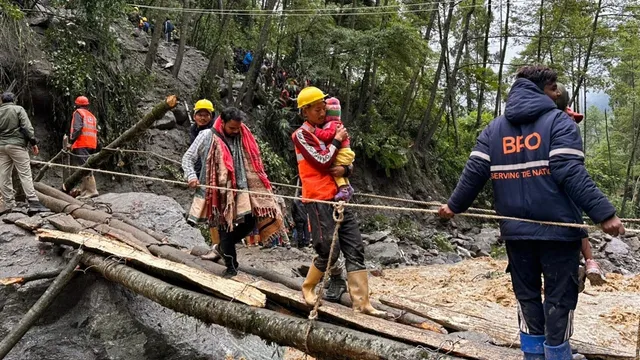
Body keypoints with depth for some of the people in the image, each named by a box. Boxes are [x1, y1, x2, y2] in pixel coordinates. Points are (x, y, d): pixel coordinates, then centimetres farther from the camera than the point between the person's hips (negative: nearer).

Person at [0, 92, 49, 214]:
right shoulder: (18, 109, 1)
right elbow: (27, 127, -8)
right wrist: (33, 143, -6)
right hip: (17, 145, -4)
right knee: (25, 174, -8)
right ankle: (33, 202, -16)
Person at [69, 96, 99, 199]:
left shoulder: (78, 113, 2)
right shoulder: (92, 116, 24)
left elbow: (77, 128, -13)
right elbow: (96, 132, 19)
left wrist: (71, 142, -12)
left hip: (81, 145, -8)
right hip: (92, 145, 8)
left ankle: (92, 190, -19)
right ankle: (84, 192, 11)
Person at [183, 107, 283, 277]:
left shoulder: (242, 137, 7)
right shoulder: (207, 136, -5)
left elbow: (251, 162, 16)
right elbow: (187, 158, 1)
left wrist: (260, 183, 15)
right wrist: (192, 176, -14)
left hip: (239, 189, 4)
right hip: (218, 190, -4)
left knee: (249, 221, -1)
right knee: (225, 227, -1)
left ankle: (224, 247, 24)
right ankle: (231, 266, 14)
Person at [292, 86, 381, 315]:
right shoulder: (301, 135, -4)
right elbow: (322, 162, -16)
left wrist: (345, 170, -6)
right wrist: (337, 140, -4)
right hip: (319, 200, -7)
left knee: (355, 249, 0)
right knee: (329, 251, -6)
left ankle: (361, 302, 3)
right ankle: (308, 288, 20)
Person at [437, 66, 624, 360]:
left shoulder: (494, 128, 9)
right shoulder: (558, 121, -5)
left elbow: (474, 172, 4)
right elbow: (571, 173, -17)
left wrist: (455, 205, 15)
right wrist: (604, 213, -19)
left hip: (516, 229, 4)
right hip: (557, 227, -4)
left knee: (527, 294, 15)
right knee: (559, 296, 5)